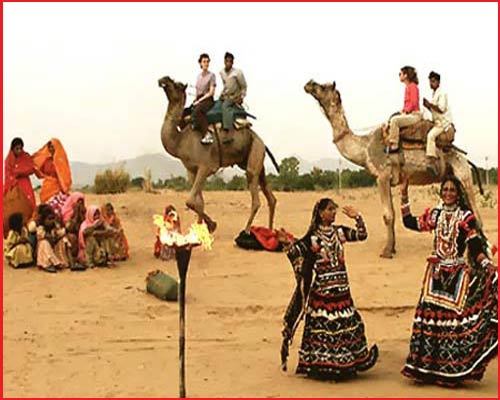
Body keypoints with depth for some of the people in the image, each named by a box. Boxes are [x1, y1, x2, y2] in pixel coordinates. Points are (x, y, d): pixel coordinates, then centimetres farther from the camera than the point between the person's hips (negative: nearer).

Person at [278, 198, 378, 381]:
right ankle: (320, 363, 10)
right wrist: (288, 243, -25)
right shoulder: (313, 237, -6)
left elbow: (362, 235, 9)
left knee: (346, 322, 11)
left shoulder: (339, 231, 7)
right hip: (322, 287, -5)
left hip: (341, 286, 5)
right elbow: (297, 251, -9)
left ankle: (346, 363, 25)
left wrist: (358, 218, -1)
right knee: (322, 323, -2)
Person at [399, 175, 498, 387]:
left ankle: (453, 369, 1)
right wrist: (404, 196, 7)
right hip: (436, 272, 4)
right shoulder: (434, 214, 10)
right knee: (430, 314, 2)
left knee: (454, 315, -8)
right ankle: (428, 366, 12)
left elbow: (475, 247, -6)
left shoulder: (466, 217, -2)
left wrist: (489, 266, -20)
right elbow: (410, 222, 9)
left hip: (458, 273, -4)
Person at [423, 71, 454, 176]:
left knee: (431, 135, -30)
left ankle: (432, 162, -38)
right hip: (437, 122, 11)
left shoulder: (441, 93, -10)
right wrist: (428, 106, 6)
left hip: (444, 121, -11)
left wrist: (430, 104, -18)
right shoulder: (434, 94, 19)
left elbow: (441, 109, -20)